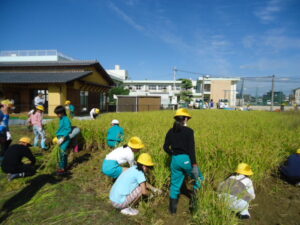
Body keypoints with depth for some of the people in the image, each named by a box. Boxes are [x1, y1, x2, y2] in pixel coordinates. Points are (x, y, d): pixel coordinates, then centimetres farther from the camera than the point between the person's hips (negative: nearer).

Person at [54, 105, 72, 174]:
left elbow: (68, 130, -19)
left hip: (65, 139, -9)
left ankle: (62, 168, 0)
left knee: (62, 153, -7)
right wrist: (58, 136, 14)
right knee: (63, 154, 14)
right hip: (61, 138, 9)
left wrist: (63, 138, -20)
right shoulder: (61, 119, 14)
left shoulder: (66, 119, -13)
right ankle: (64, 167, 23)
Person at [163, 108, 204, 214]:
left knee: (175, 184, 16)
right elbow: (191, 149, -15)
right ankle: (193, 194, -1)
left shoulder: (170, 131, 5)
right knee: (199, 178, 21)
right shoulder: (188, 131, -10)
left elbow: (166, 147, 7)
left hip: (175, 160, 5)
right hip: (186, 159, -4)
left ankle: (172, 209, 23)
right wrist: (194, 164, -14)